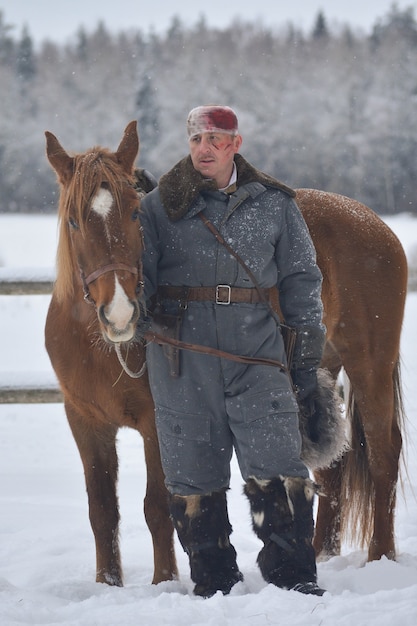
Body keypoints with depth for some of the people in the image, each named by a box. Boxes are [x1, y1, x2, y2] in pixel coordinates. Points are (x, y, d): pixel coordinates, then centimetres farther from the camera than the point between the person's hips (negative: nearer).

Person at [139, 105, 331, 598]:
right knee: (192, 473, 4)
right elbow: (139, 272, 6)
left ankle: (293, 575, 1)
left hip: (258, 355, 0)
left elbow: (301, 282, 13)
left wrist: (306, 363, 9)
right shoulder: (160, 206, 6)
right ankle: (213, 582, 16)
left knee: (276, 466, -8)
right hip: (182, 360, 0)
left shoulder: (274, 205, 9)